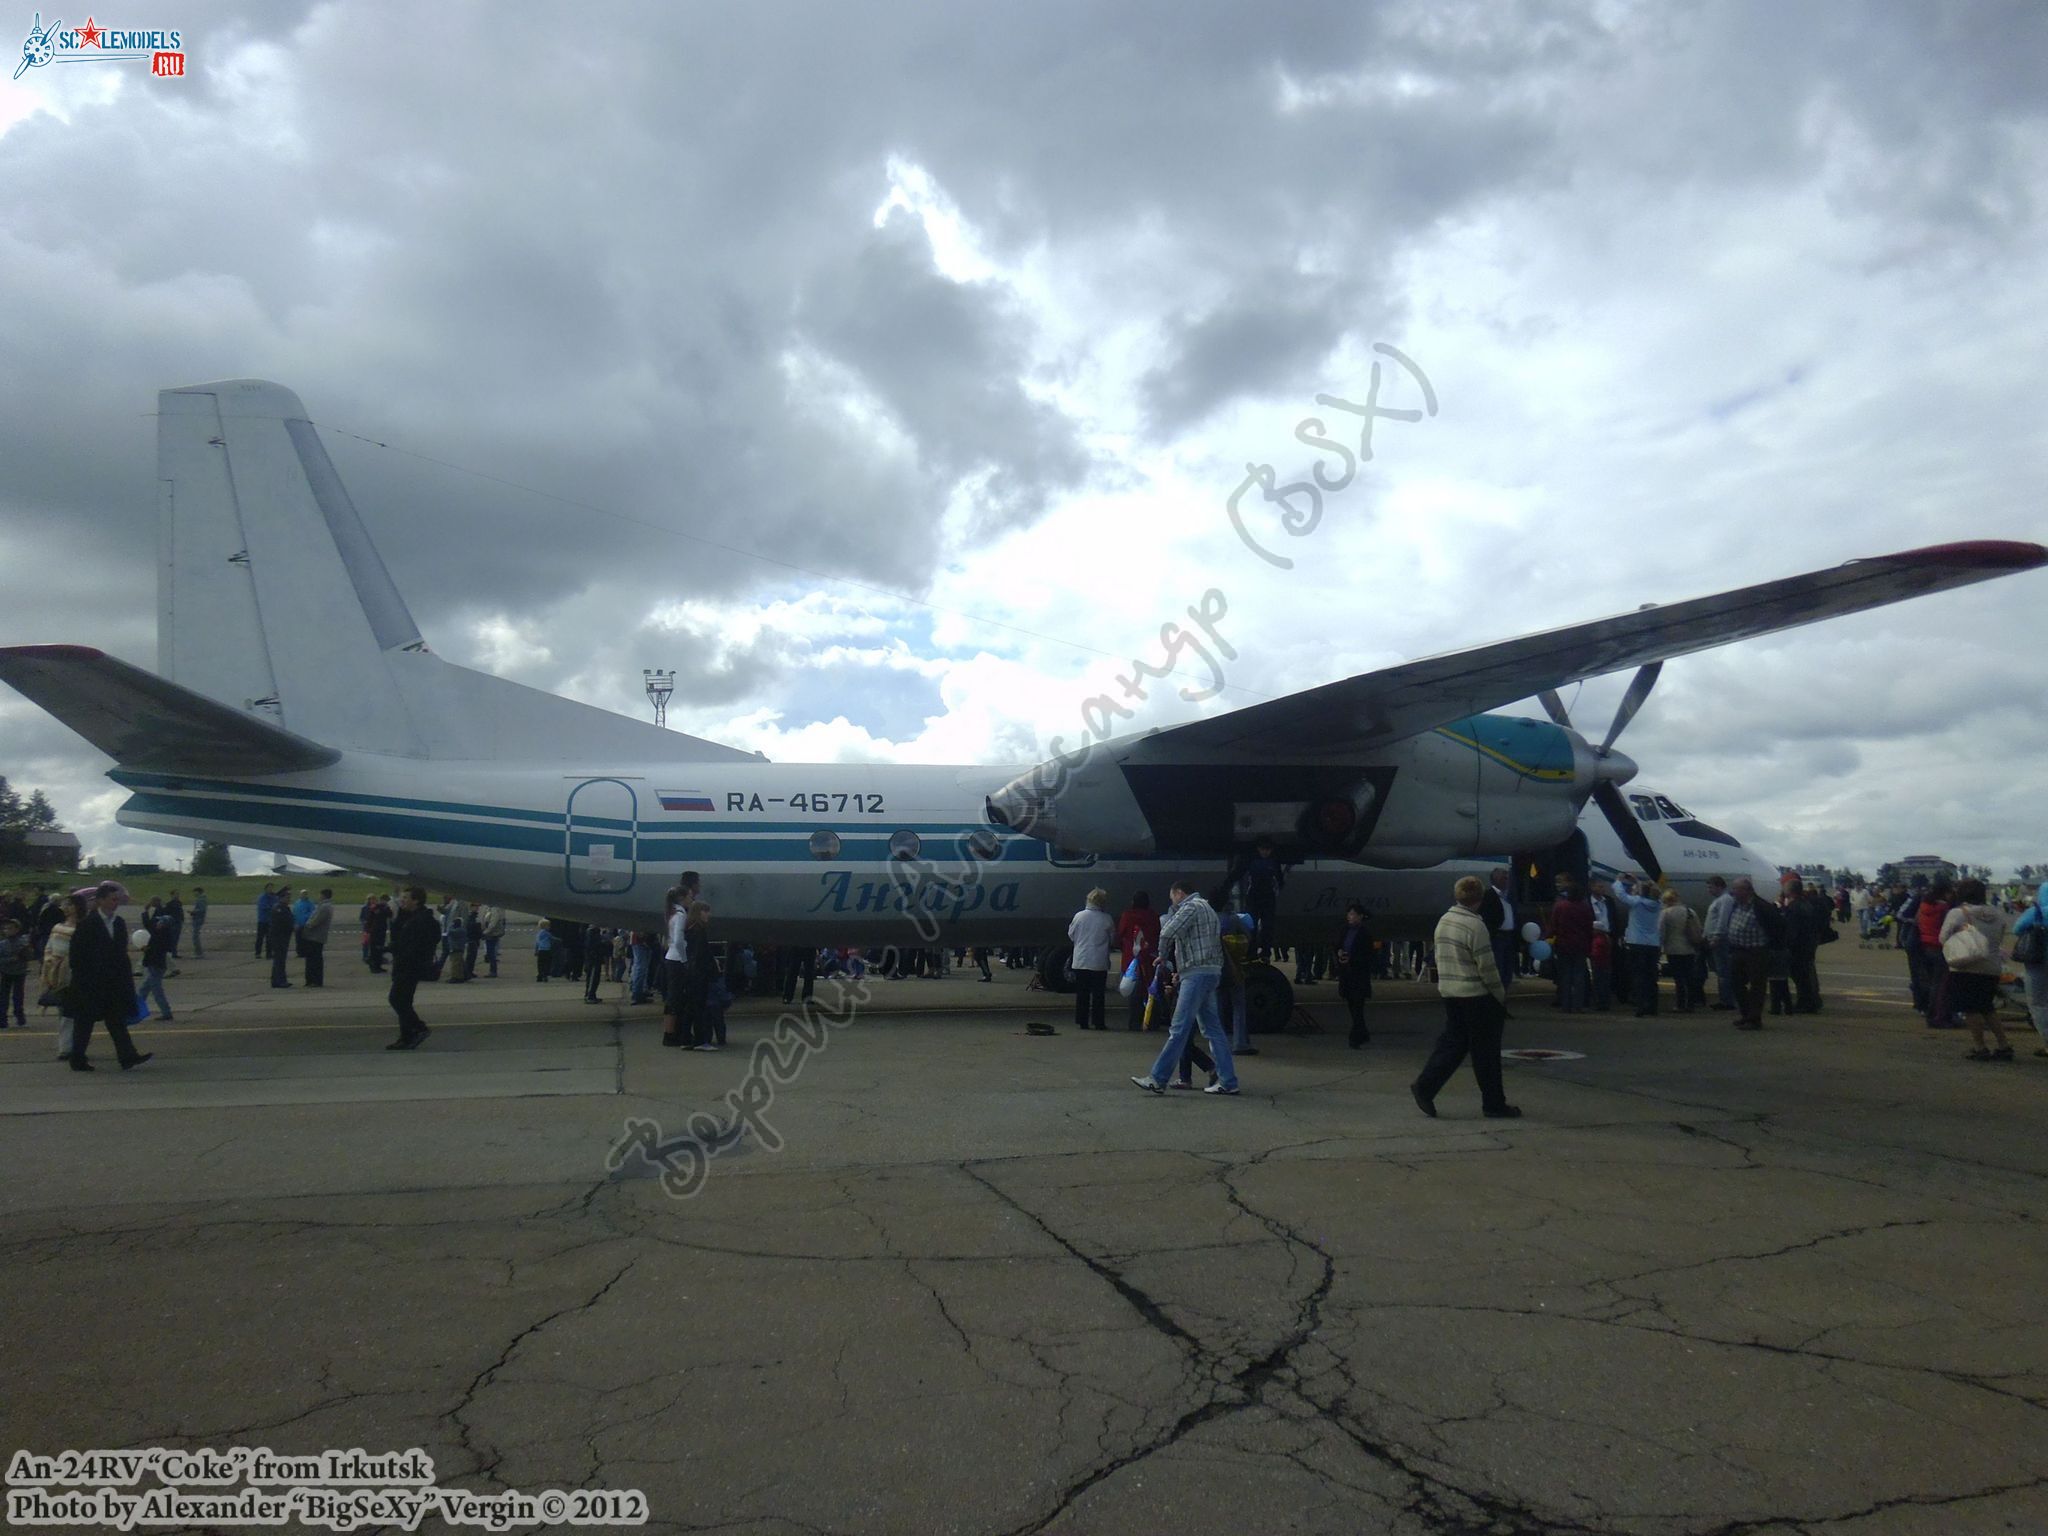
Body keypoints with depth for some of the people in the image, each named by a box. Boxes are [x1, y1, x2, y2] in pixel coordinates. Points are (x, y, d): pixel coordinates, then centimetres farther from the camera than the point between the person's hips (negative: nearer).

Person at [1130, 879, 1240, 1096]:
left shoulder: (1191, 907, -7)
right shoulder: (1205, 907, 24)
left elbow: (1167, 933, -18)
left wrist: (1163, 956, -1)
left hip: (1198, 973, -10)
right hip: (1209, 972, 10)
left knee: (1179, 1029, -10)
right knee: (1212, 1029, 9)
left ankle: (1157, 1079, -10)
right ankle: (1227, 1081, 9)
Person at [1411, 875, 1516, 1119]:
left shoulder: (1443, 921, 7)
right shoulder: (1475, 925, -17)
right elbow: (1486, 966, -16)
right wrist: (1501, 997, -4)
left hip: (1449, 994, 7)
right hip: (1477, 996, -7)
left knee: (1451, 1043, 13)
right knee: (1486, 1052, 4)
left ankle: (1425, 1087, 2)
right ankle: (1494, 1104, 13)